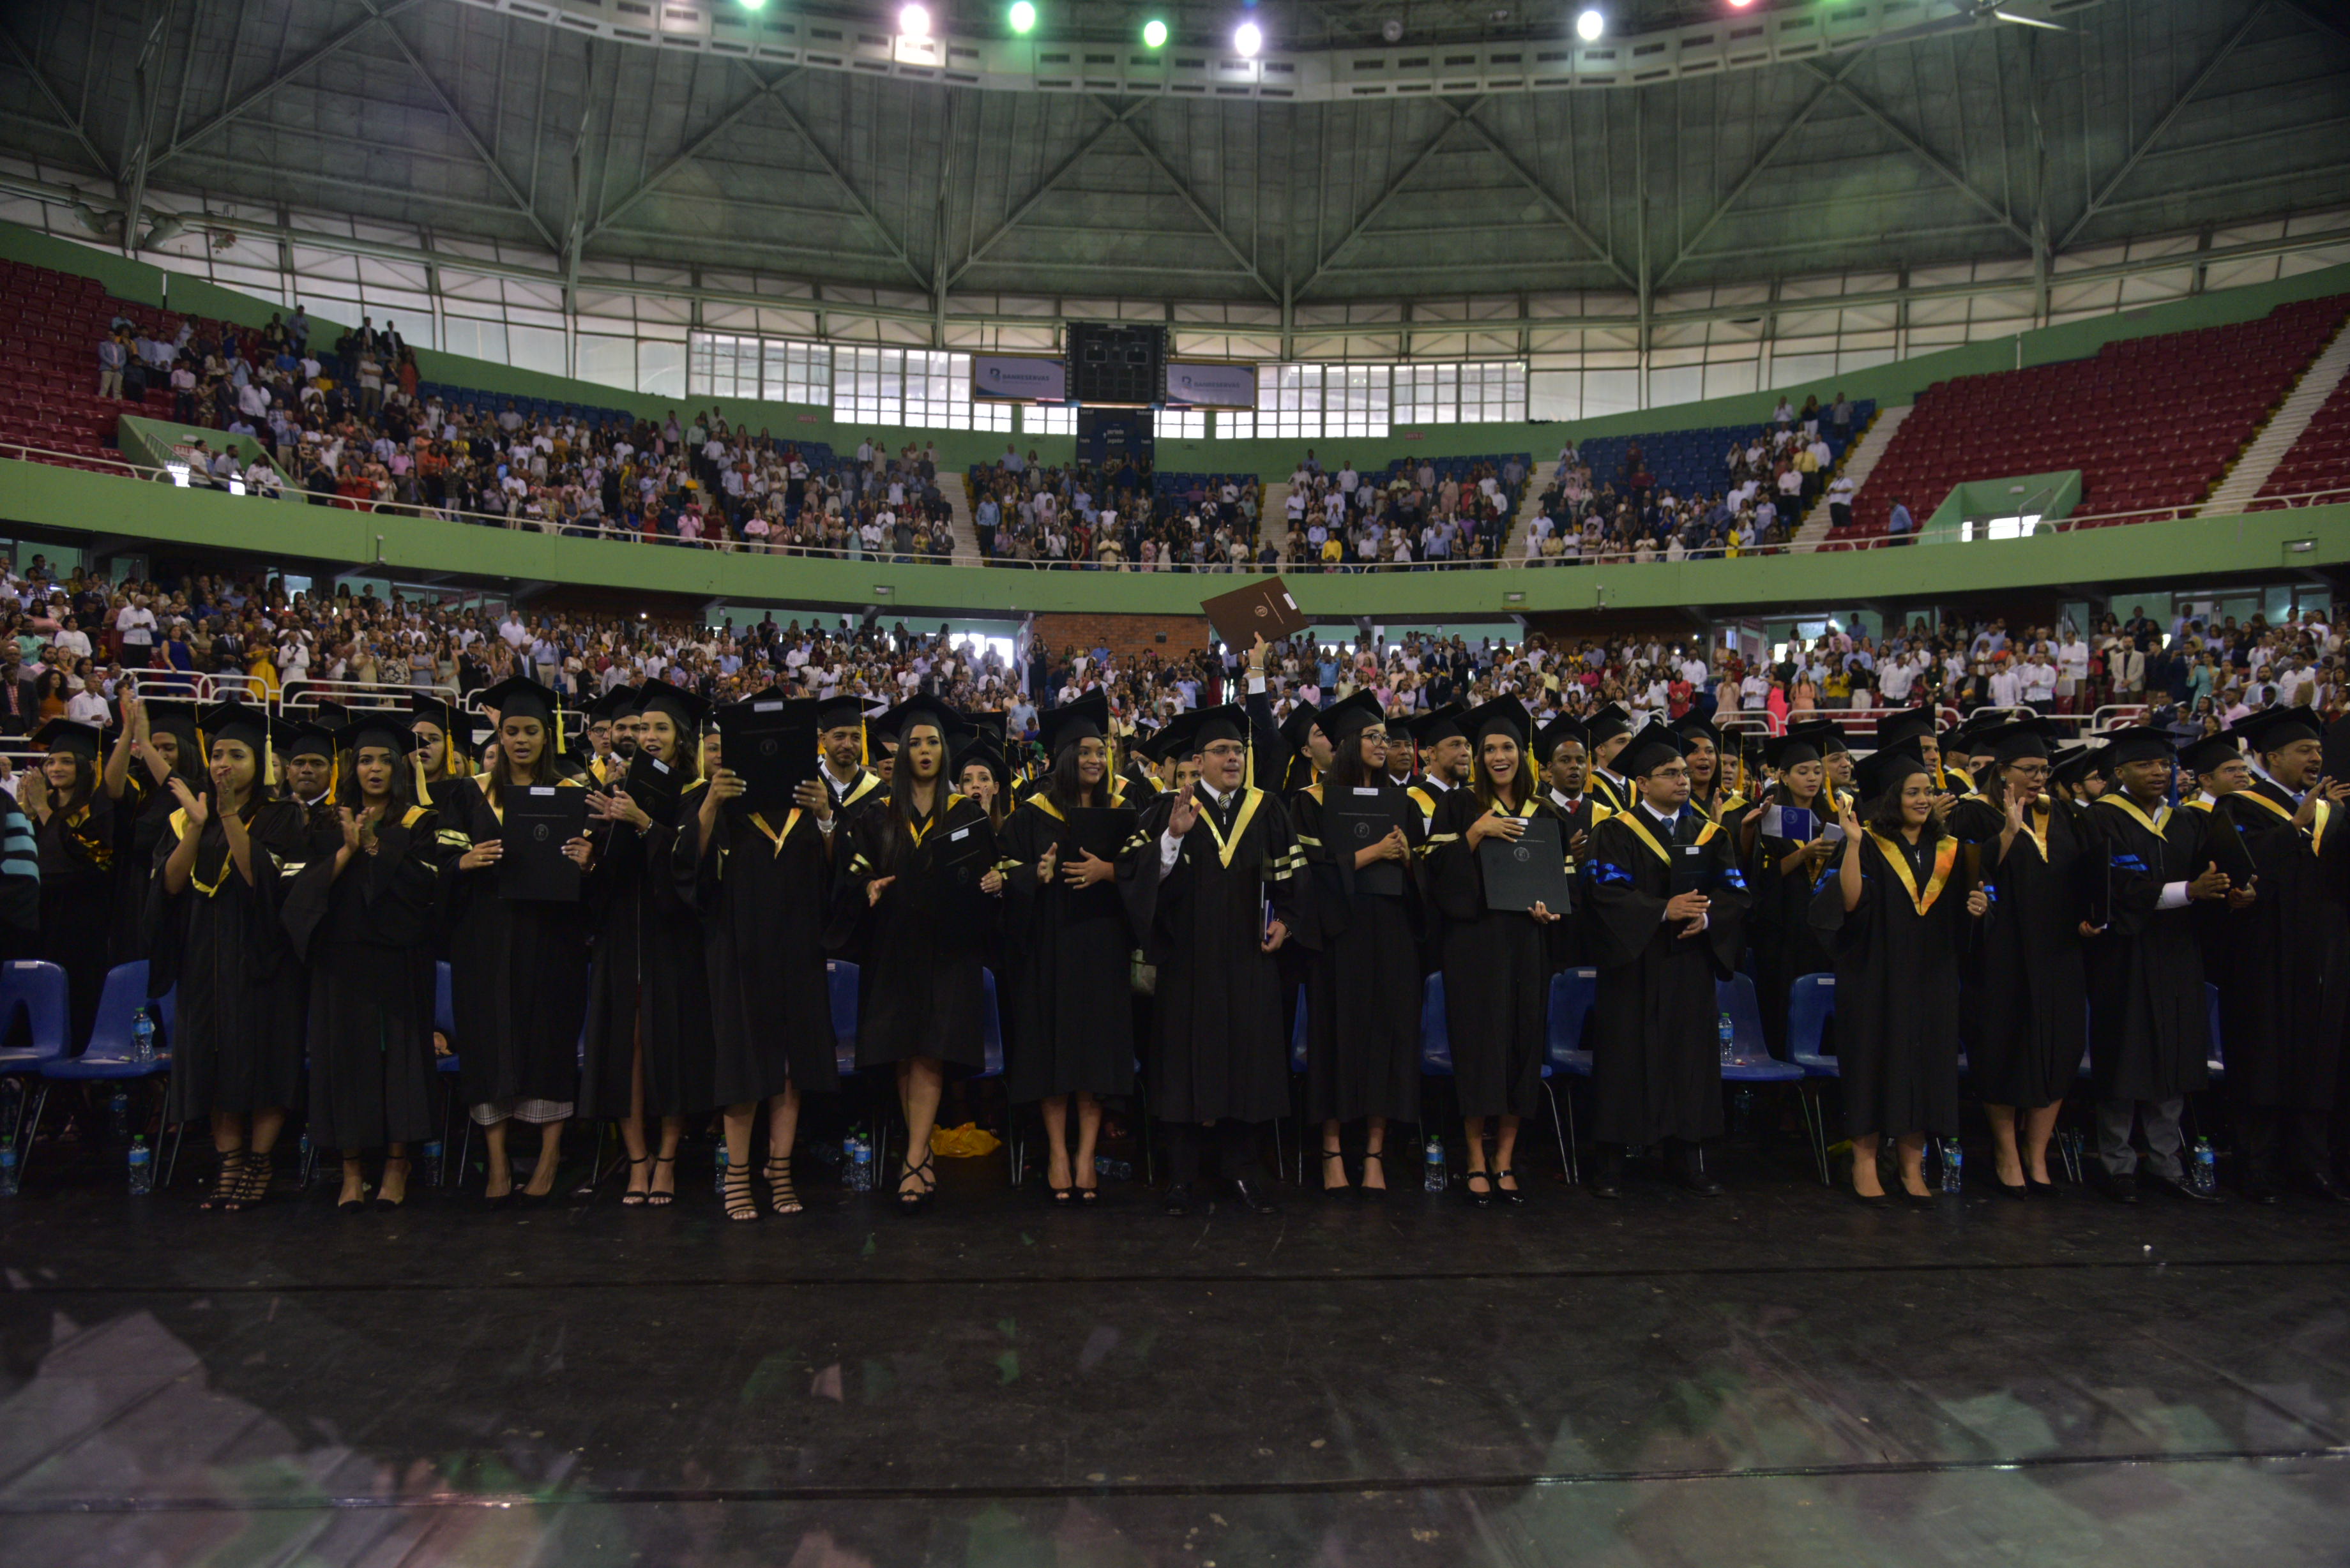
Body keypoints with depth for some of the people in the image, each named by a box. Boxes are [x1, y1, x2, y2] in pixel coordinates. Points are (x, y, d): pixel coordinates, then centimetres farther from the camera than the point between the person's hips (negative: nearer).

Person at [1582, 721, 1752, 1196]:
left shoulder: (1709, 835, 13)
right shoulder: (1615, 833, -1)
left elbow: (1735, 894, 5)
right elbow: (1608, 893, -13)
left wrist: (1706, 917, -15)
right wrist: (1664, 910, -23)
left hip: (1691, 966, 4)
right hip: (1634, 964, -4)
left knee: (1692, 1057, 5)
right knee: (1626, 1059, -2)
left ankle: (1692, 1158, 14)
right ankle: (1612, 1161, 5)